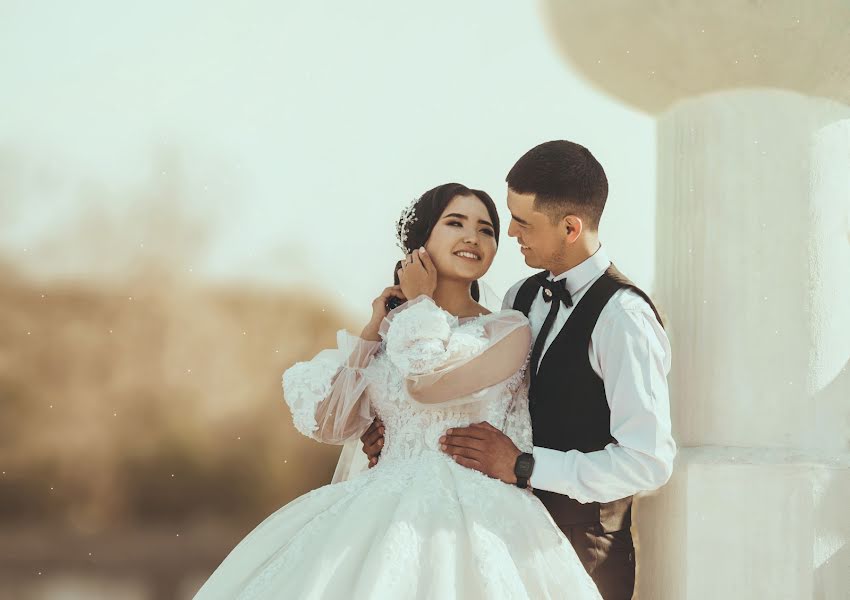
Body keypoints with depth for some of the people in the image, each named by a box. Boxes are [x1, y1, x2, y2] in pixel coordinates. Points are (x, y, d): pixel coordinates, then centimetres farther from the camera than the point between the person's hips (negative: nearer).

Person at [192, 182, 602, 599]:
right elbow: (328, 426, 7)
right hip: (381, 512, 3)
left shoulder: (510, 330, 1)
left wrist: (419, 303, 1)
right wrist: (372, 331, 5)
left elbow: (427, 387, -14)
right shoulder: (389, 331, 13)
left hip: (467, 516, -3)